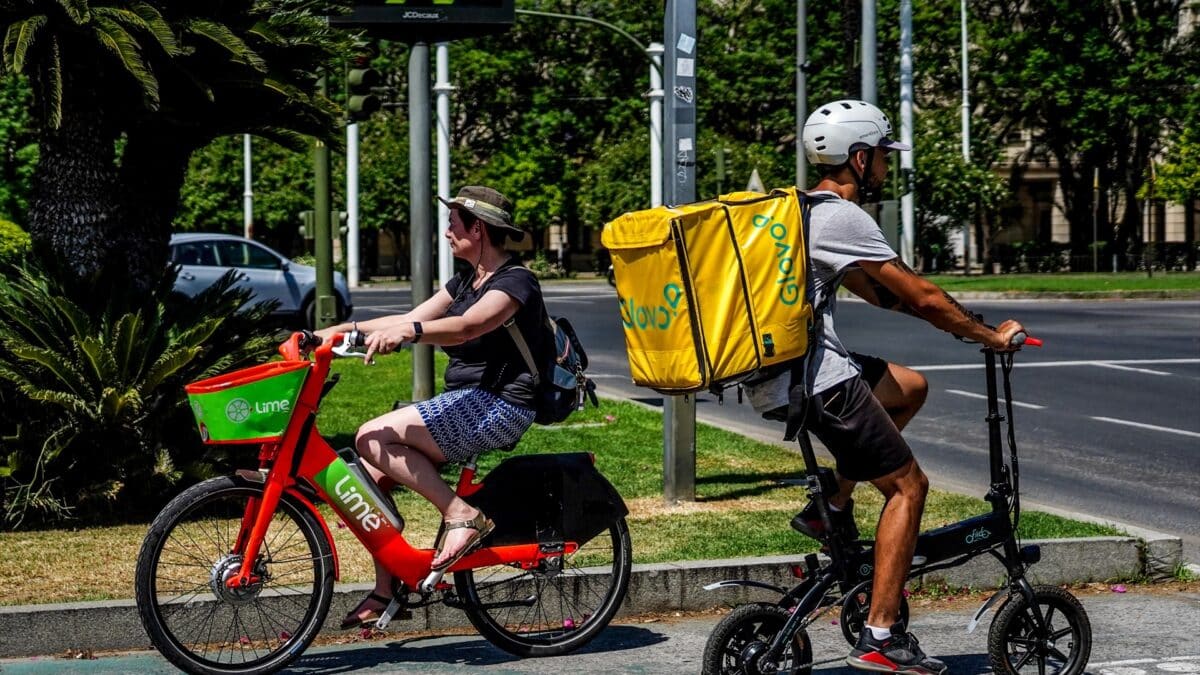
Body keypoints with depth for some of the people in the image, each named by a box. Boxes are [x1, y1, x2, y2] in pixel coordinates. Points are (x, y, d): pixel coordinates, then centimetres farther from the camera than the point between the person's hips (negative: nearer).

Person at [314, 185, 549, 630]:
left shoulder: (515, 281, -12)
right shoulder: (466, 282, 18)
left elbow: (468, 326, -30)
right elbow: (412, 319, 15)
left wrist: (406, 331, -46)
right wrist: (341, 330, 5)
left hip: (497, 406, -9)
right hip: (465, 403, 9)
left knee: (373, 439, -22)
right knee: (370, 474, -2)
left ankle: (461, 514, -17)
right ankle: (386, 591, 3)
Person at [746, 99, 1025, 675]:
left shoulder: (801, 211, 18)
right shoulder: (843, 217, -13)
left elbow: (881, 294, 26)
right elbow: (923, 297, -11)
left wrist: (968, 325, 26)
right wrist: (991, 337, 3)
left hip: (772, 376, 10)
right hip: (815, 380, -9)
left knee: (909, 387, 24)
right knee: (908, 486, 0)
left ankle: (832, 506, 17)